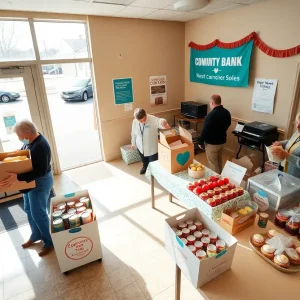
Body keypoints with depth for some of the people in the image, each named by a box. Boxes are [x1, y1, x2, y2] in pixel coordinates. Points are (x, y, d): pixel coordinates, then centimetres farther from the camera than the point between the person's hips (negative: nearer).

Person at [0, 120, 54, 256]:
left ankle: (50, 242, 19)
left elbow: (41, 171, -33)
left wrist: (18, 178, -36)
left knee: (38, 213, 0)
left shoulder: (40, 146, -29)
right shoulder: (29, 141, 1)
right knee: (29, 210, 21)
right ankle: (36, 235, 42)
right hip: (30, 181, 10)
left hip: (40, 182, -10)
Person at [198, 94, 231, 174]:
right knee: (219, 161, 25)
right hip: (222, 141, 8)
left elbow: (205, 130, -23)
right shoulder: (227, 113, -2)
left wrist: (200, 142, -10)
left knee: (213, 164, 7)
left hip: (212, 143, -8)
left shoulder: (211, 115, -27)